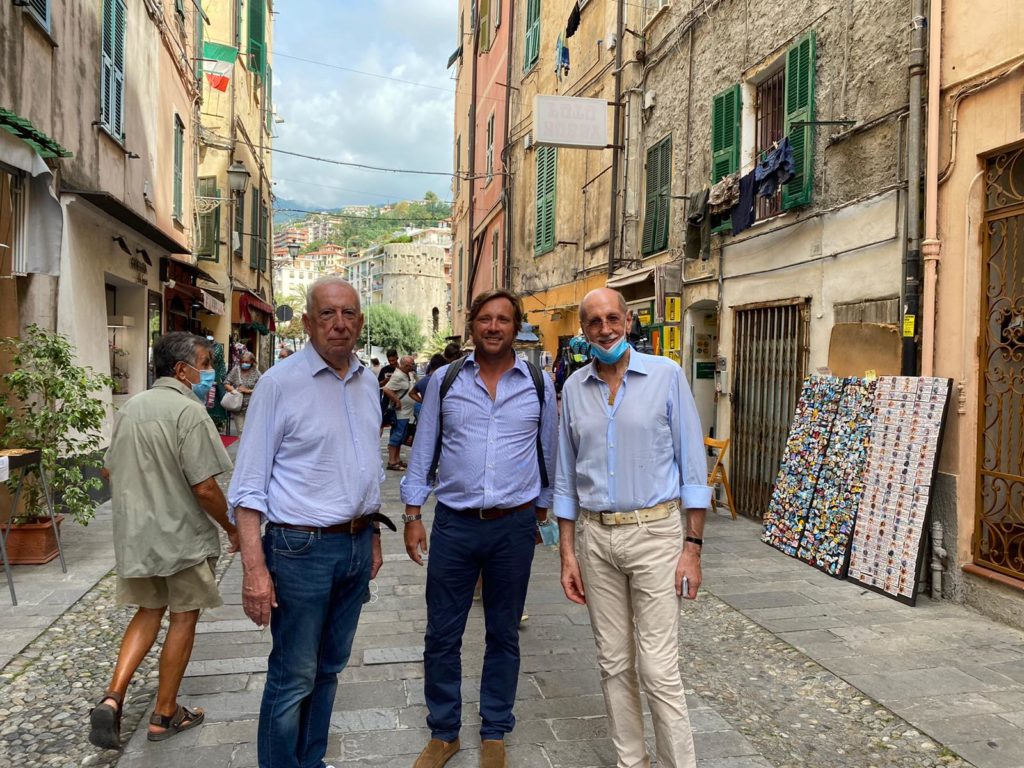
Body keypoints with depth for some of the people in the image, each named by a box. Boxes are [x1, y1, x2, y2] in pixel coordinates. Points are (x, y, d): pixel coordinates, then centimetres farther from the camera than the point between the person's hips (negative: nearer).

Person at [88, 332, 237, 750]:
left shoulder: (131, 407, 5)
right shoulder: (189, 411, -20)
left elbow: (109, 470, 14)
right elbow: (205, 487, -23)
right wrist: (231, 528, -9)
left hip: (135, 533, 7)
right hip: (181, 536, -7)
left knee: (149, 612, 22)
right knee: (183, 618, 10)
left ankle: (112, 698, 8)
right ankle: (165, 715, 22)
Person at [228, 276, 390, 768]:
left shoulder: (367, 382, 6)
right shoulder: (280, 383, -12)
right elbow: (249, 485, -12)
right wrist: (255, 568, -16)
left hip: (356, 545, 6)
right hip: (302, 548, -6)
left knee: (329, 667, 19)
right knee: (293, 678, 5)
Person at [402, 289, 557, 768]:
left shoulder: (539, 384, 0)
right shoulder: (444, 381, 0)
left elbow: (548, 451, 10)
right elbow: (424, 450, 4)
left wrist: (541, 510, 14)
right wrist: (412, 516, 2)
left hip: (514, 526, 0)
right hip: (454, 524, 0)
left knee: (504, 635, 14)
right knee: (441, 636, 9)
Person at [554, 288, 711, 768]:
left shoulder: (666, 376, -5)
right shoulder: (574, 389, 5)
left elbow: (692, 465, -4)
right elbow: (566, 477, 10)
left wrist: (692, 547, -8)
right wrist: (567, 553, 6)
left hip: (654, 532, -3)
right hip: (594, 535, 4)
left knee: (659, 669, -2)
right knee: (614, 664, 14)